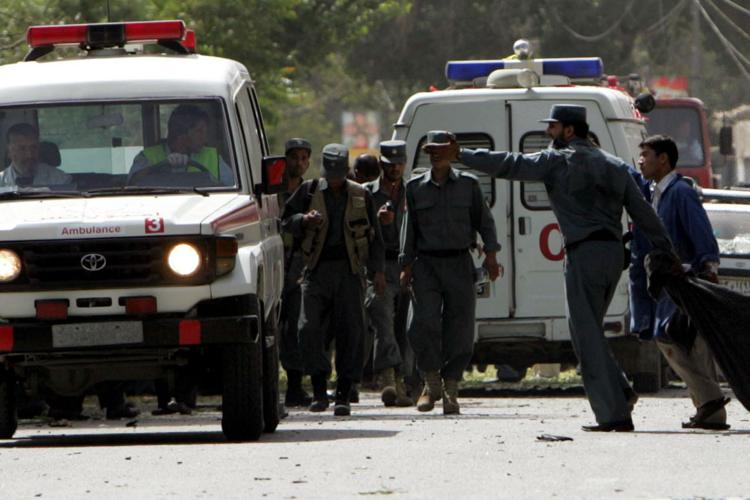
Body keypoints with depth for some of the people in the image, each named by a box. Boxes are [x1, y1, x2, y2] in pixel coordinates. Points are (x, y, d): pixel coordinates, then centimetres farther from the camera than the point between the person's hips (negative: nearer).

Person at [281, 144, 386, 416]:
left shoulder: (361, 196, 11)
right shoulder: (309, 191, 8)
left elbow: (374, 236, 15)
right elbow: (286, 220, 11)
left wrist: (377, 271, 7)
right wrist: (304, 220, -11)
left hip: (349, 271, 0)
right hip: (317, 271, 0)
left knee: (350, 332, -3)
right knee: (309, 329, -13)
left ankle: (343, 396, 2)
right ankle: (319, 391, -5)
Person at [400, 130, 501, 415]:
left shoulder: (468, 185, 7)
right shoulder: (416, 187, 9)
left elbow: (484, 221, 11)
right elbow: (409, 228, 12)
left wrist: (490, 254, 1)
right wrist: (406, 265, 7)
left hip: (460, 264, 0)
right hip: (427, 264, 0)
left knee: (460, 328, -3)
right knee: (425, 323, -15)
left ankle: (450, 390, 7)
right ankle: (431, 383, 2)